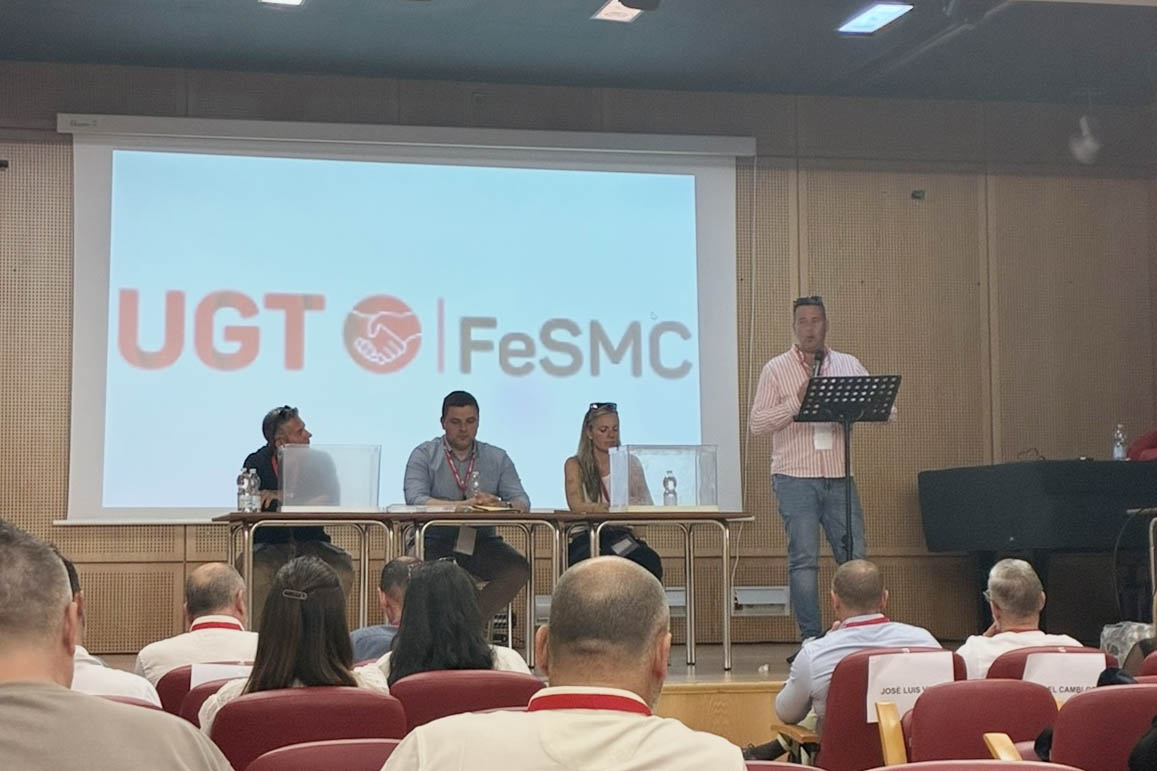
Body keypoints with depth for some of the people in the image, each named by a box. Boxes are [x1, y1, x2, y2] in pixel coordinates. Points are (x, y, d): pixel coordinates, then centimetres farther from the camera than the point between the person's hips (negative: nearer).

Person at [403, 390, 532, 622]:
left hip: (481, 541, 2)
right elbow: (415, 500, -13)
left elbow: (522, 503, 1)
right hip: (435, 540, -2)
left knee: (518, 570, -25)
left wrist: (500, 504, -25)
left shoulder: (498, 458, 13)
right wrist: (465, 504, -24)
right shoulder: (424, 455, 5)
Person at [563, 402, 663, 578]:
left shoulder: (630, 463, 18)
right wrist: (599, 508, -29)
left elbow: (646, 505, 10)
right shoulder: (575, 465, 11)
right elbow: (575, 505, -7)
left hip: (621, 534, 3)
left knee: (650, 561, -34)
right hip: (586, 536, -2)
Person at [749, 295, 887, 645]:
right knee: (804, 560, -4)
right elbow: (757, 423, -3)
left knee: (855, 556, 2)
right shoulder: (776, 369, 4)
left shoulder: (848, 365, 11)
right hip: (795, 477, -3)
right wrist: (796, 402, -14)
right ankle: (810, 640, 2)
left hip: (839, 477, 3)